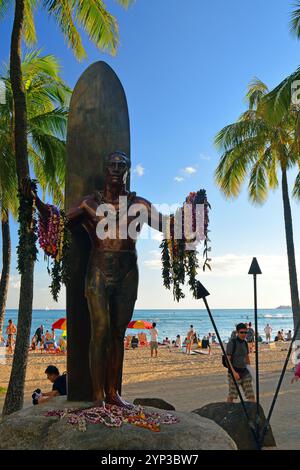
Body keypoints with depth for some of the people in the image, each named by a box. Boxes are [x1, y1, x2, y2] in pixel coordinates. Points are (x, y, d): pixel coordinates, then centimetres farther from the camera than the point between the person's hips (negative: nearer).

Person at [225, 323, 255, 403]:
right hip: (234, 372, -6)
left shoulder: (245, 343, 6)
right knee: (232, 395, 8)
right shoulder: (232, 343, -14)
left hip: (244, 372, 6)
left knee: (251, 394, 0)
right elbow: (227, 359, -16)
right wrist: (234, 372, -24)